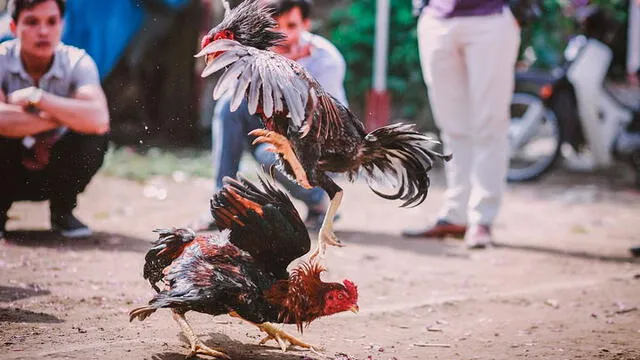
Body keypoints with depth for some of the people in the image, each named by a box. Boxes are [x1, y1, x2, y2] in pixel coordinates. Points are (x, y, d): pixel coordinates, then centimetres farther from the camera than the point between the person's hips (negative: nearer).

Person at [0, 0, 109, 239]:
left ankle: (62, 212, -1)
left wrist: (36, 96, -35)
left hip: (54, 168, 1)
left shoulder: (77, 62, -18)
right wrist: (62, 117, -32)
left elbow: (99, 120, -37)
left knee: (94, 137, -27)